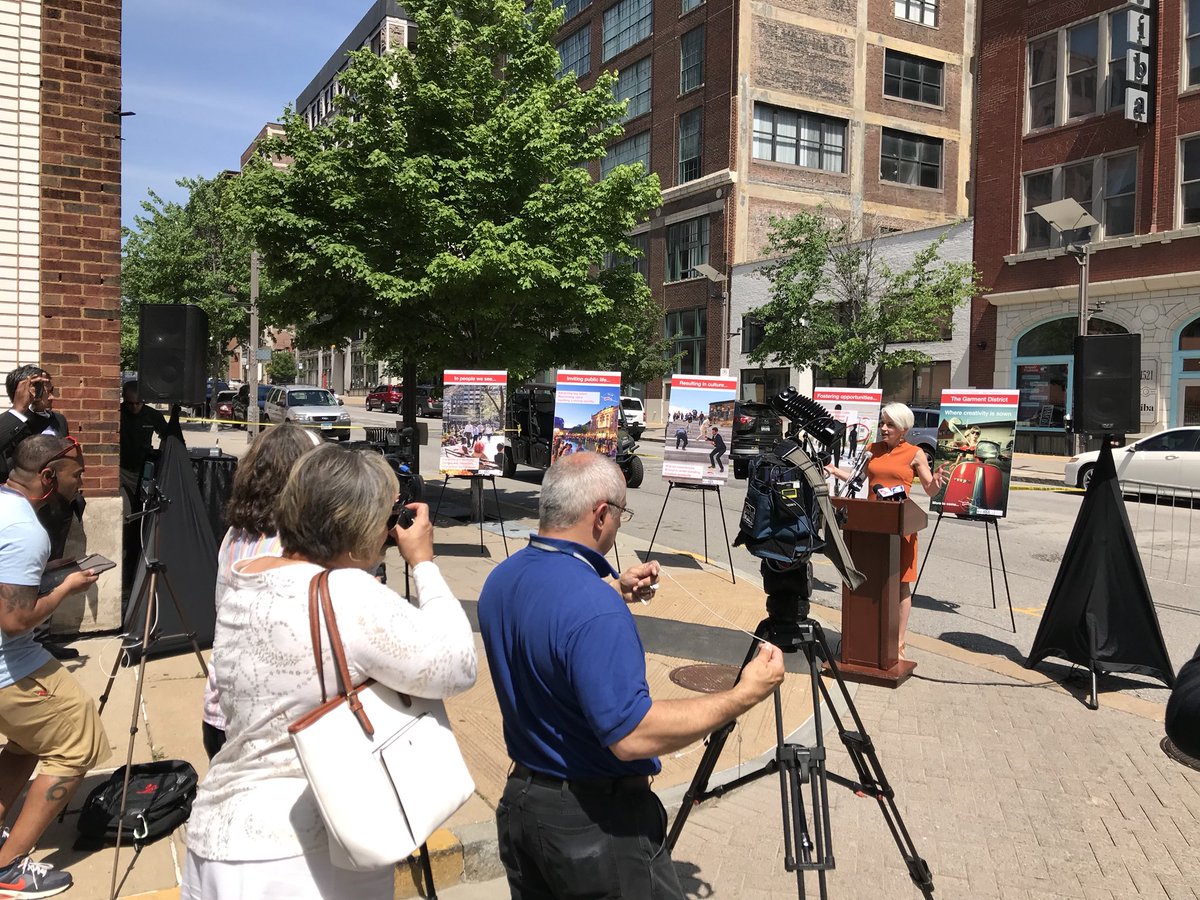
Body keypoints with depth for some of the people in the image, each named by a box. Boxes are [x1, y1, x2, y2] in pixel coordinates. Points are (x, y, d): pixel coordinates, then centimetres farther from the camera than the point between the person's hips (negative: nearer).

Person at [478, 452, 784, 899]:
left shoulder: (500, 580, -2)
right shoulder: (596, 609, -29)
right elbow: (632, 736, -30)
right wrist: (744, 694, -24)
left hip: (520, 800, 8)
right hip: (597, 820, -8)